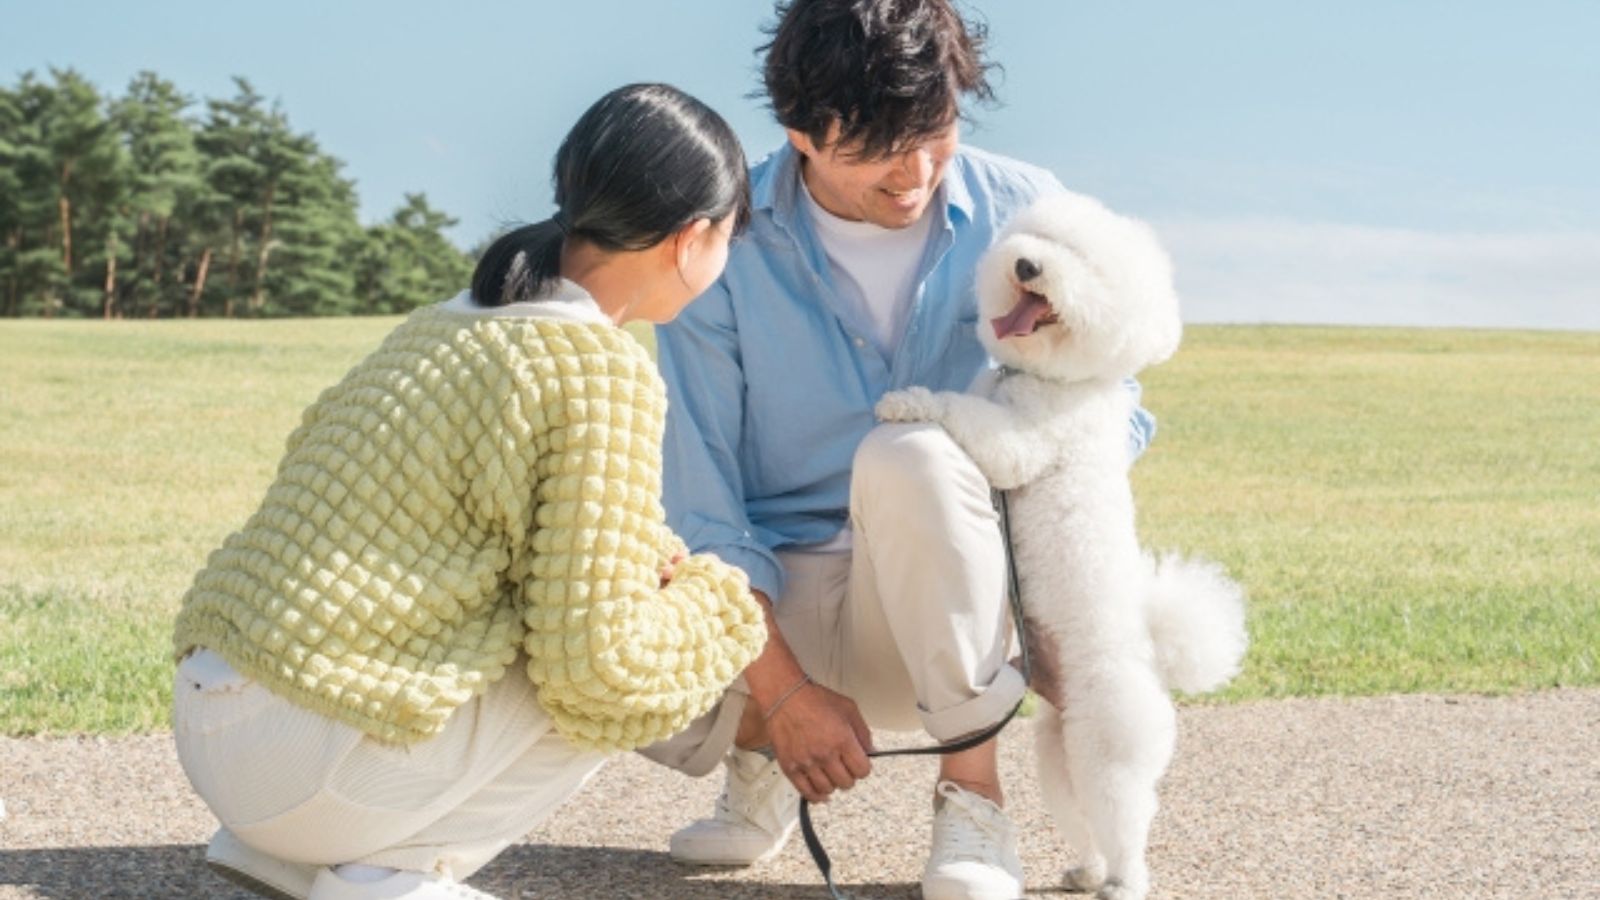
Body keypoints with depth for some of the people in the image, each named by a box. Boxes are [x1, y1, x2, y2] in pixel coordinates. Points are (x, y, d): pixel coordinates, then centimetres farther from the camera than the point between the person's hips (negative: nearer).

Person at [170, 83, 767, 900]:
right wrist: (720, 606, 7)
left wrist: (643, 561, 15)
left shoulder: (447, 321, 13)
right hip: (307, 760, -8)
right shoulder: (601, 372, -12)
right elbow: (601, 665, -14)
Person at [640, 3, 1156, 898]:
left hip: (948, 607, 0)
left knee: (910, 456, -34)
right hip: (777, 600, 0)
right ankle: (757, 745, 7)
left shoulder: (1022, 213, -6)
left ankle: (974, 793, -18)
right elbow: (700, 503, -11)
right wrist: (784, 692, -21)